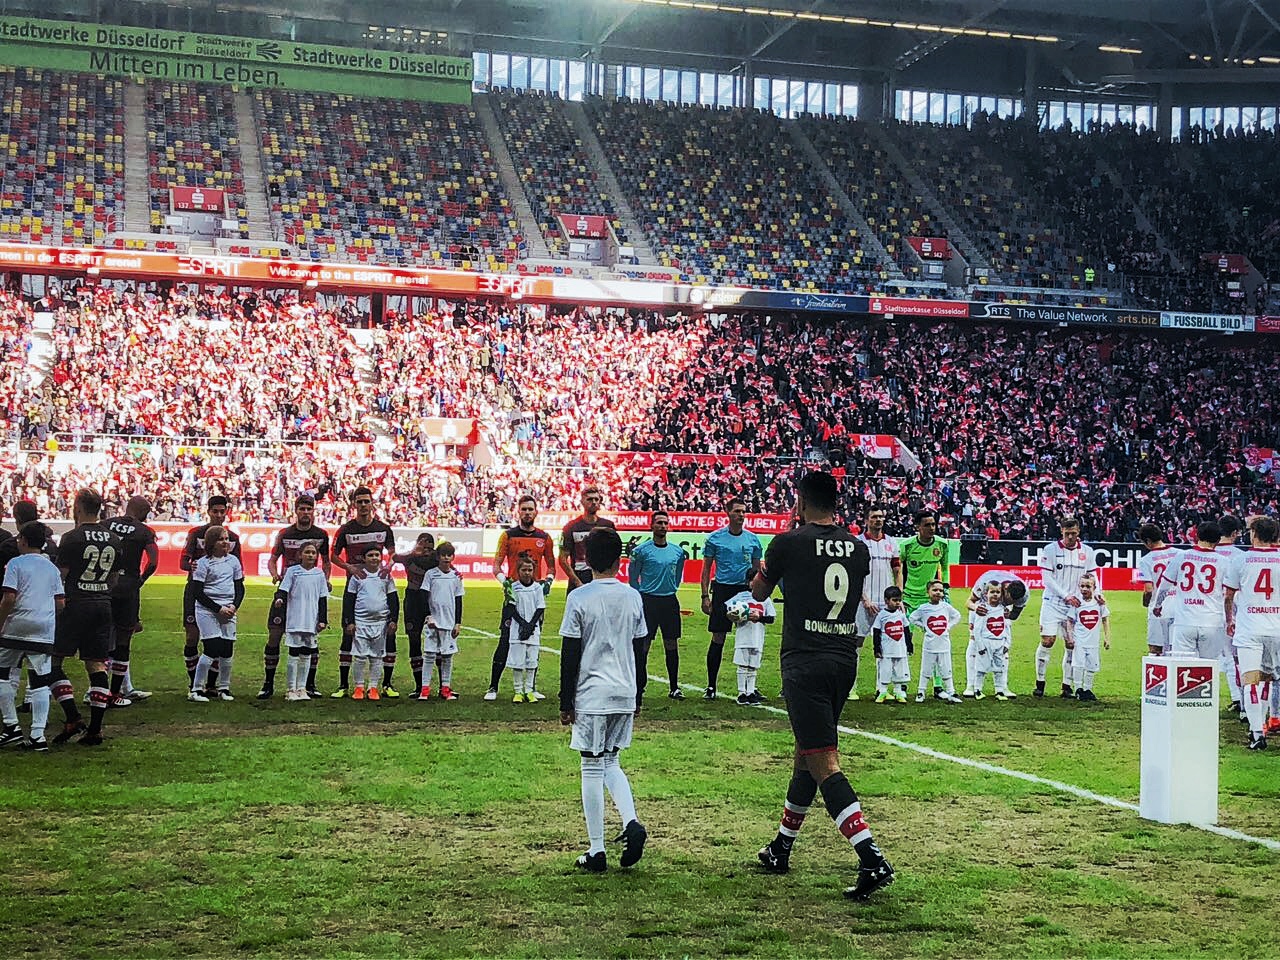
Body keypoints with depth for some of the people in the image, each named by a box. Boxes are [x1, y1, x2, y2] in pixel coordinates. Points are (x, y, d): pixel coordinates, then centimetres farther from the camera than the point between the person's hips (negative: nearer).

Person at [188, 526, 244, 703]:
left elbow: (240, 587, 14)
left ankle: (224, 688, 16)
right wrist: (218, 608, -12)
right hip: (207, 609, -5)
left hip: (228, 610, 5)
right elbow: (197, 592, -7)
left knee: (227, 649, 2)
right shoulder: (203, 563, -4)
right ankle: (196, 690, -5)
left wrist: (234, 606, -4)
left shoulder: (233, 561, 11)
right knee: (212, 648, -13)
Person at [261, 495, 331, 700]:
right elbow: (272, 559, 7)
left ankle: (310, 685, 13)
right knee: (274, 635, -6)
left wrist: (325, 581, 1)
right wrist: (275, 574, -13)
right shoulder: (284, 534, 1)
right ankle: (268, 685, 3)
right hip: (287, 588, -1)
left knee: (311, 638, 2)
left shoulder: (321, 534, 5)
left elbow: (325, 561, 17)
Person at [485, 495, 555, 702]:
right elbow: (496, 565, 0)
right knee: (506, 642, -6)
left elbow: (551, 566, 16)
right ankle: (493, 687, 0)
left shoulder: (544, 537, 9)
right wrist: (504, 582, -18)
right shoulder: (508, 535, 1)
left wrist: (548, 581, -4)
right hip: (513, 594, -3)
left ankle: (531, 687, 15)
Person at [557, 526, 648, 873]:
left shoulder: (579, 598, -8)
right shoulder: (633, 597, 4)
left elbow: (570, 655, -7)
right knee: (610, 762, 19)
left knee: (592, 767, 3)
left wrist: (565, 702, 0)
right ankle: (631, 821, -3)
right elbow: (639, 652, 9)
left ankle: (596, 851, 5)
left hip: (591, 696, -4)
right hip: (625, 695, 4)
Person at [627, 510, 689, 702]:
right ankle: (639, 687, 3)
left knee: (672, 645, 7)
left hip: (670, 602, 4)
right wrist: (640, 598, 2)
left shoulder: (678, 551, 7)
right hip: (648, 601, -4)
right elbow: (633, 577, 2)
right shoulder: (642, 550, -5)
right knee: (643, 646, -3)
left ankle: (674, 687, 14)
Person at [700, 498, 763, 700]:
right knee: (718, 638, -2)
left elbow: (757, 569, 15)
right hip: (722, 590, -2)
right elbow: (706, 569, 4)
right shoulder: (715, 538, 1)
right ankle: (711, 686, 5)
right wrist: (705, 596, -4)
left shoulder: (753, 539, 8)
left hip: (746, 591, 2)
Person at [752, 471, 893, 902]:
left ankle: (873, 861, -21)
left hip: (804, 661, -6)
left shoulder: (789, 543, -7)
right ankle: (781, 848, 33)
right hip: (845, 660, 7)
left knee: (823, 763, -9)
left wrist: (763, 569, 31)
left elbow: (759, 592, 11)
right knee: (806, 752, 20)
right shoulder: (859, 548, 8)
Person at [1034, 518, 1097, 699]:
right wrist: (1066, 596, -13)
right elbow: (1047, 577, -7)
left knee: (1071, 644, 1)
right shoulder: (1050, 550, -4)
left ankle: (1067, 686, 9)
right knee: (1047, 641, -9)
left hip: (1075, 605, 3)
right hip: (1052, 602, -3)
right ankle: (1040, 683, 1)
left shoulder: (1087, 552, 6)